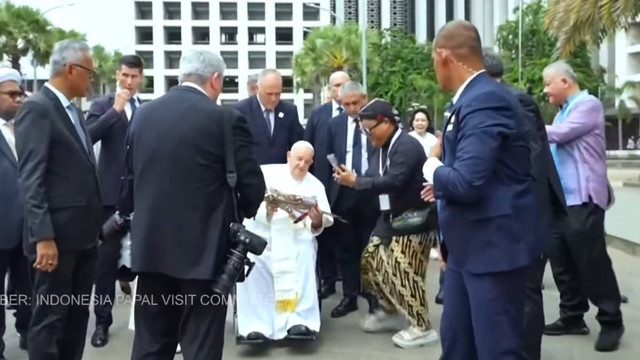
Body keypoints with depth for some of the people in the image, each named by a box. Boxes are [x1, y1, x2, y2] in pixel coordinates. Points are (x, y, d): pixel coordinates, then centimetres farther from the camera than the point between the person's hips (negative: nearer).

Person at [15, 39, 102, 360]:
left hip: (83, 233, 9)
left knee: (77, 316, 16)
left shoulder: (72, 110, 15)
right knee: (49, 319, 3)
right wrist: (43, 237, -23)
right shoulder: (37, 109, -12)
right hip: (57, 235, -9)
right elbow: (30, 178, -18)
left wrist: (94, 225, 15)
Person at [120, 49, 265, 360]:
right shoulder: (225, 119, -10)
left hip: (150, 245, 5)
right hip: (203, 249, -5)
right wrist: (239, 214, 12)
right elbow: (253, 186, -8)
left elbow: (129, 178, 11)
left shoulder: (143, 114, 6)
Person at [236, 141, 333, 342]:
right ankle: (257, 325, -28)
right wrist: (264, 207, -29)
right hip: (260, 234, -1)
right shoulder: (267, 172, 8)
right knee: (251, 262, -30)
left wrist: (318, 220, -22)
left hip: (297, 237, 1)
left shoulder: (316, 185, 14)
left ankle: (300, 321, -34)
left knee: (304, 256, -31)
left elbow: (326, 220, 3)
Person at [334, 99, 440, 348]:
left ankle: (422, 327, 9)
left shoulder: (407, 146, -20)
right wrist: (352, 179, -12)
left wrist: (355, 182, -23)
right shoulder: (381, 148, 9)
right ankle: (389, 312, 29)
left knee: (403, 274, -6)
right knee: (370, 262, 13)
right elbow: (376, 179, 6)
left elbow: (393, 182, -29)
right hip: (390, 218, 10)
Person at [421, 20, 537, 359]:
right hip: (469, 244, 10)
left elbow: (466, 182, -28)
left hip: (494, 245, -10)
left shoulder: (485, 100, -21)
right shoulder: (476, 97, 9)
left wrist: (433, 168, -10)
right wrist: (444, 184, 17)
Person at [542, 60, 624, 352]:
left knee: (592, 262, -3)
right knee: (561, 261, 11)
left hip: (582, 198, -8)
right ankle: (572, 316, 22)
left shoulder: (589, 105, -8)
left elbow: (558, 134, -20)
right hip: (560, 198, 9)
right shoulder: (562, 112, 18)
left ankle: (611, 322, 10)